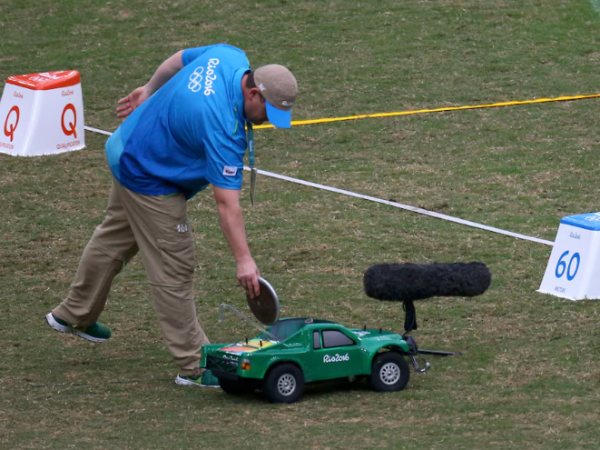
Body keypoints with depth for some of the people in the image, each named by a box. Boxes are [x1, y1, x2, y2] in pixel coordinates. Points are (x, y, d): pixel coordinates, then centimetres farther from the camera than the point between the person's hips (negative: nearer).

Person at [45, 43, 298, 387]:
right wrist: (244, 259, -34)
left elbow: (179, 60, 7)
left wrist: (149, 92, 22)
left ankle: (74, 315, 48)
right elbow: (227, 202, -35)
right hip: (149, 178, -10)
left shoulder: (231, 58, -13)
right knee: (174, 269, -3)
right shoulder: (224, 127, -37)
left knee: (114, 238, 28)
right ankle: (194, 366, 4)